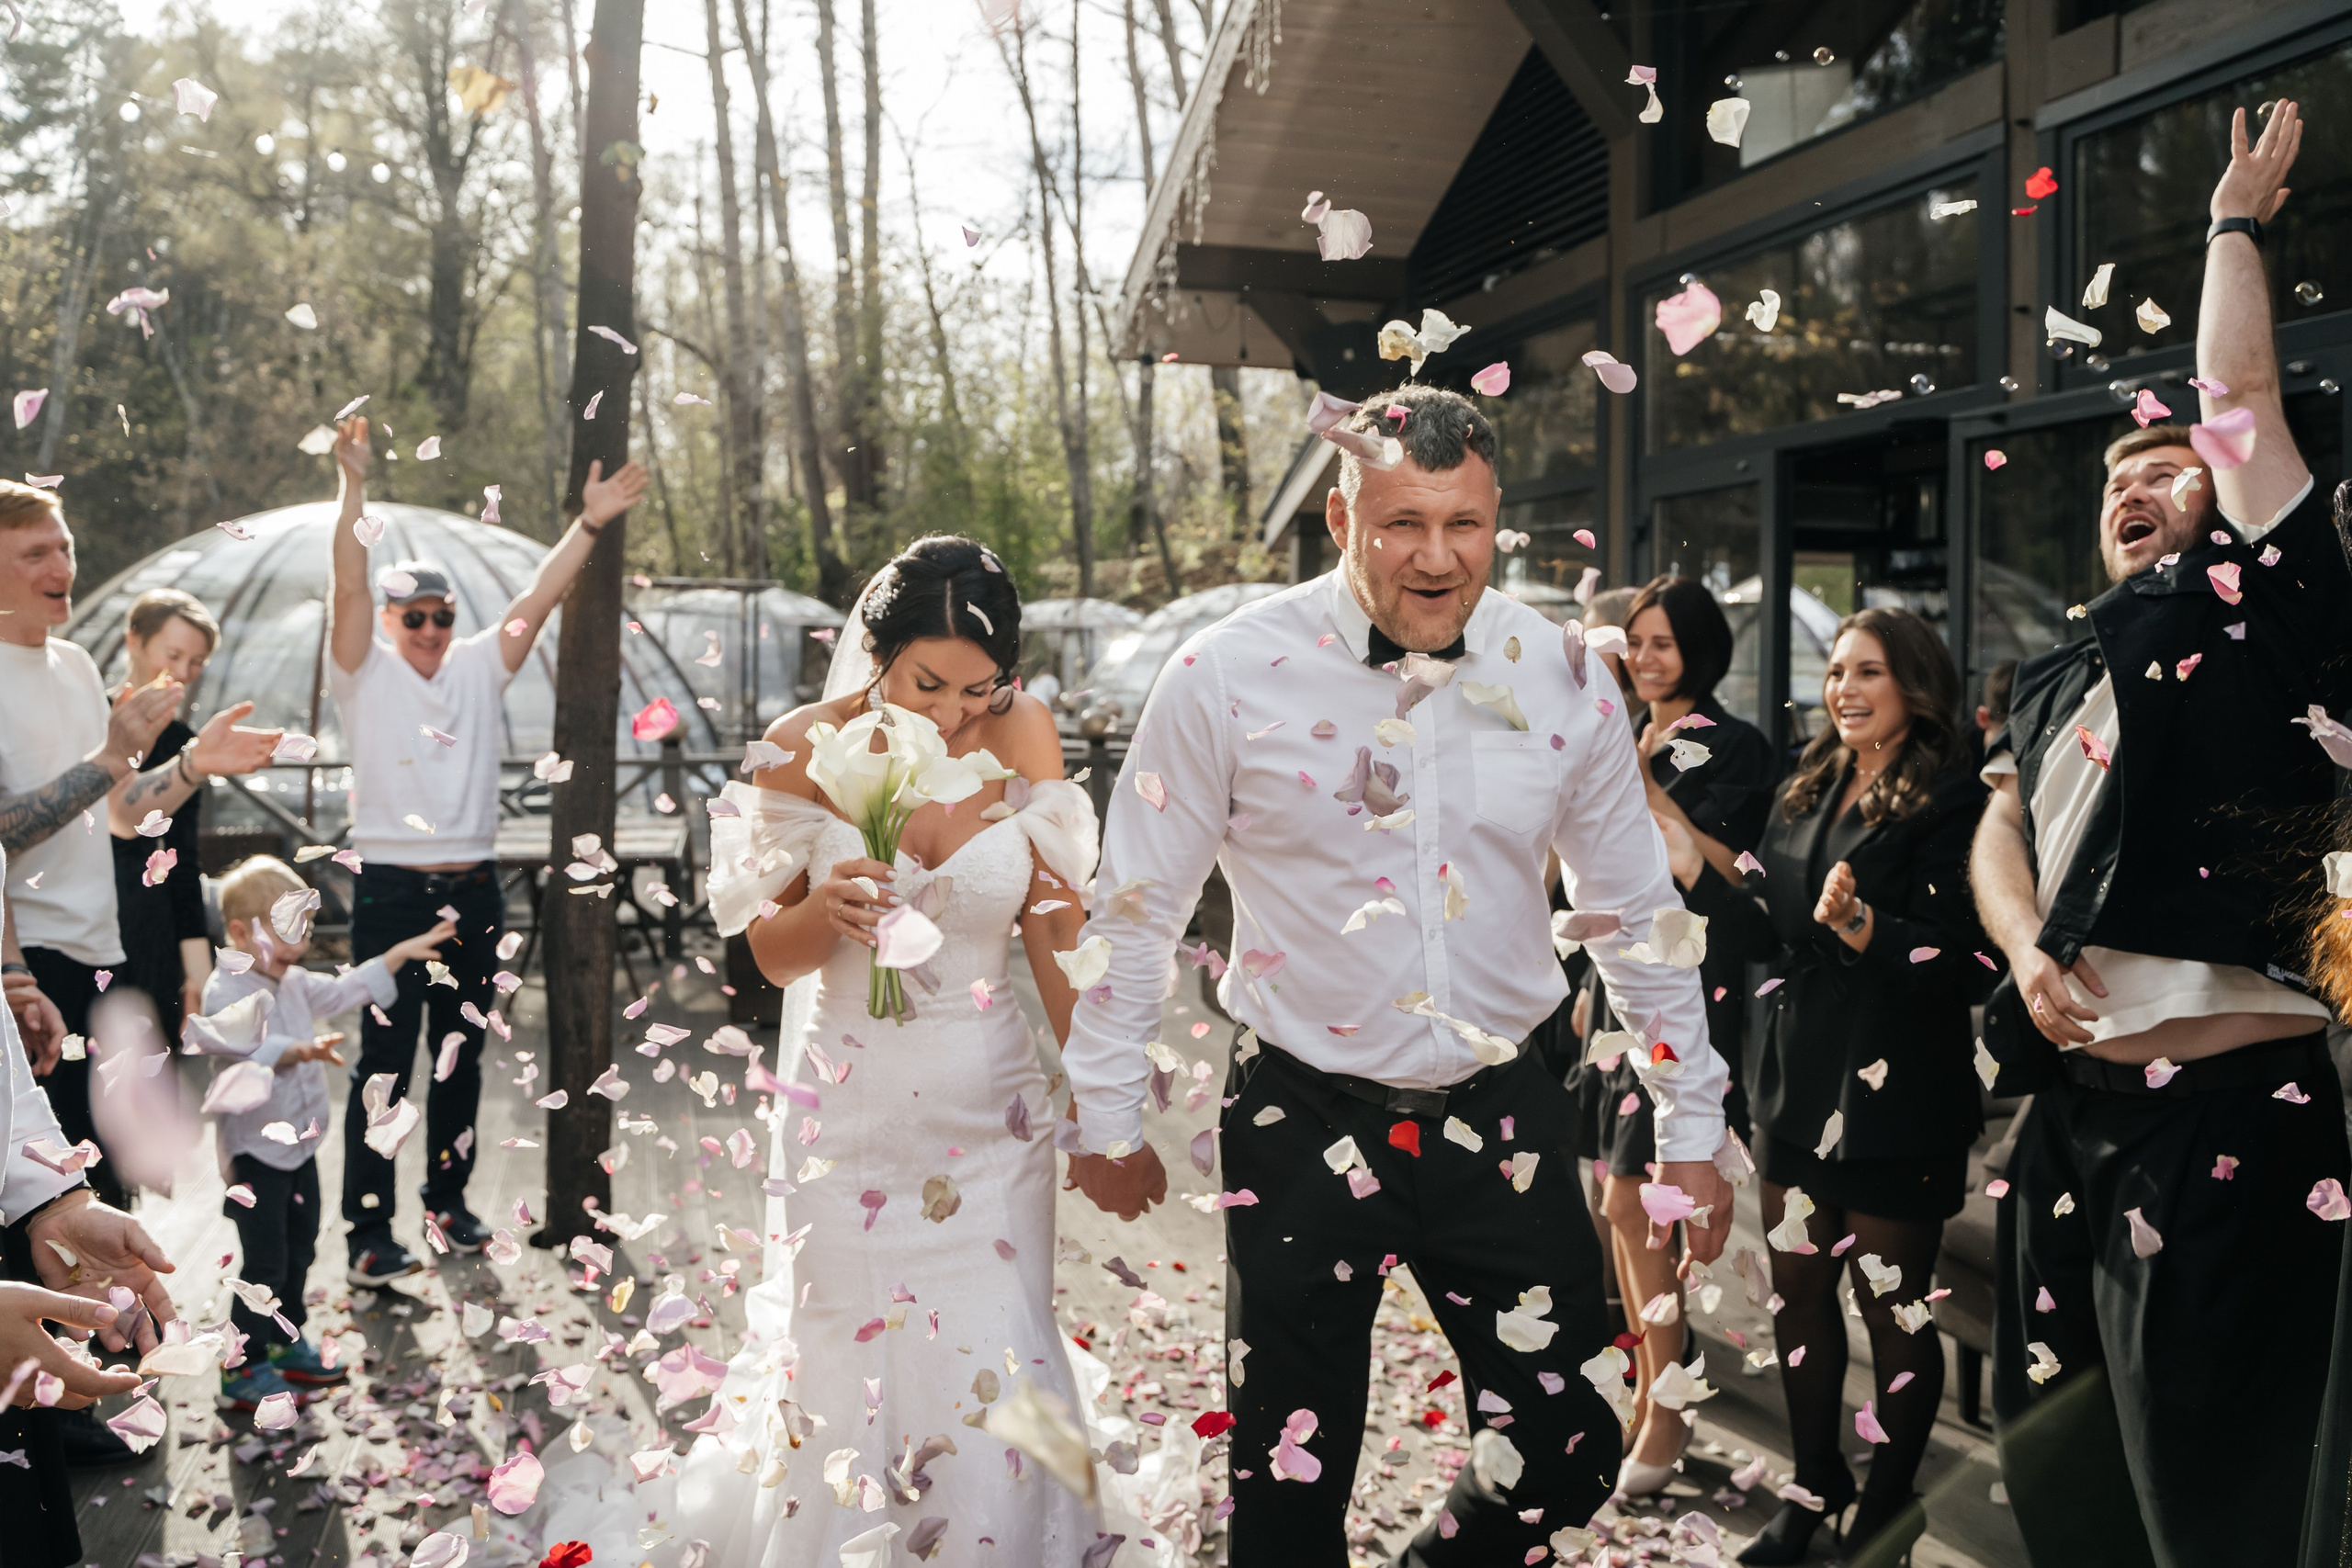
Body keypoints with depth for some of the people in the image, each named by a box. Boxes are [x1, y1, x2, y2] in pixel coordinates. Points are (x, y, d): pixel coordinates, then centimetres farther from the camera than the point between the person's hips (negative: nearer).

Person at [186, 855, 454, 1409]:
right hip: (255, 1150, -9)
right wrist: (301, 1050, -54)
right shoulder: (228, 992, -20)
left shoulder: (294, 983, 9)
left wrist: (402, 952, 25)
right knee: (265, 1263, -3)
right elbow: (250, 1046, -38)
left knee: (299, 1249, 20)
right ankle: (244, 1370, 9)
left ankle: (286, 1343, 36)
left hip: (299, 1144, 9)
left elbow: (345, 989, 24)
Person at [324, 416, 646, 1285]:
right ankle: (369, 1230, 3)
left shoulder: (479, 665, 11)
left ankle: (448, 1197, 27)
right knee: (384, 1061, -3)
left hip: (474, 889, 4)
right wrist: (353, 488, -22)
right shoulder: (365, 671, 2)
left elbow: (536, 601, 5)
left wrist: (588, 524, -1)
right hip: (391, 892, -4)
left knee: (461, 1056, 13)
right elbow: (349, 588, -11)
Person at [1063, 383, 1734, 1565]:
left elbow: (1637, 913, 7)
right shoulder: (1229, 675, -12)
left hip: (1501, 1116, 3)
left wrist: (1690, 1131, 10)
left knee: (1568, 1461, 9)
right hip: (1303, 1123, -2)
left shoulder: (1560, 676, -3)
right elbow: (1136, 910, -3)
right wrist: (1108, 1124, 3)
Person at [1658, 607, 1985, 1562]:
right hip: (1799, 1082, 6)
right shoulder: (1806, 794, 11)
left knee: (1891, 1306, 6)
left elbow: (1946, 956, -17)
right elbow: (1767, 934, 9)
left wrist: (1859, 926, -33)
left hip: (1895, 1095, -6)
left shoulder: (1950, 801, -10)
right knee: (1798, 1292, 13)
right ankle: (1816, 1486, 30)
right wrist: (1695, 871, -1)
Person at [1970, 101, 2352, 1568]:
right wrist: (2028, 953, -5)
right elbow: (1999, 834, 15)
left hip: (2224, 1104, -7)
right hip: (2075, 1097, 8)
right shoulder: (2060, 676, 19)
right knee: (2055, 1449, 19)